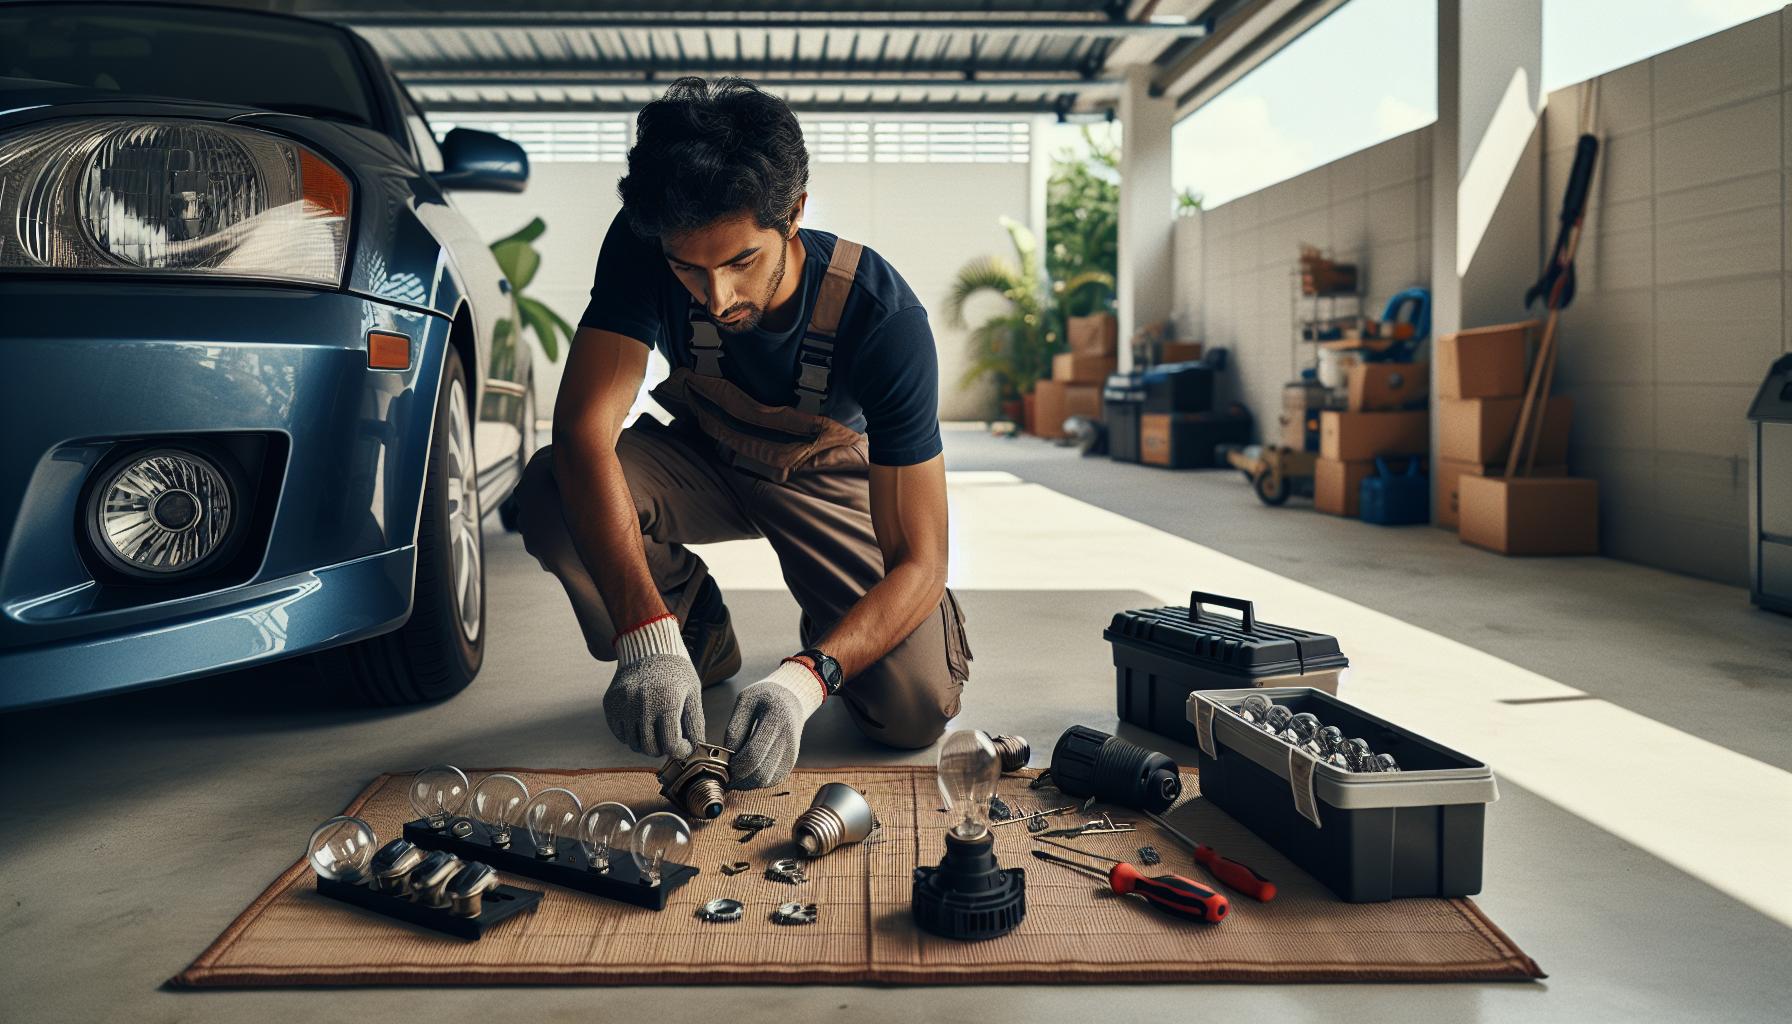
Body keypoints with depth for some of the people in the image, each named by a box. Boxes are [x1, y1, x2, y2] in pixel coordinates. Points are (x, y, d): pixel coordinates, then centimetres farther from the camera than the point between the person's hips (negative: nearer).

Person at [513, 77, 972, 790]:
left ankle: (822, 638, 16)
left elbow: (918, 561, -33)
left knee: (915, 711, -22)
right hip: (707, 457, 2)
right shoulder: (640, 249, -29)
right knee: (550, 495, -30)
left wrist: (804, 681, -50)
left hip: (832, 475, -2)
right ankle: (700, 634, 1)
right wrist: (648, 643, -51)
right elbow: (584, 430, -38)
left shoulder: (883, 315, -34)